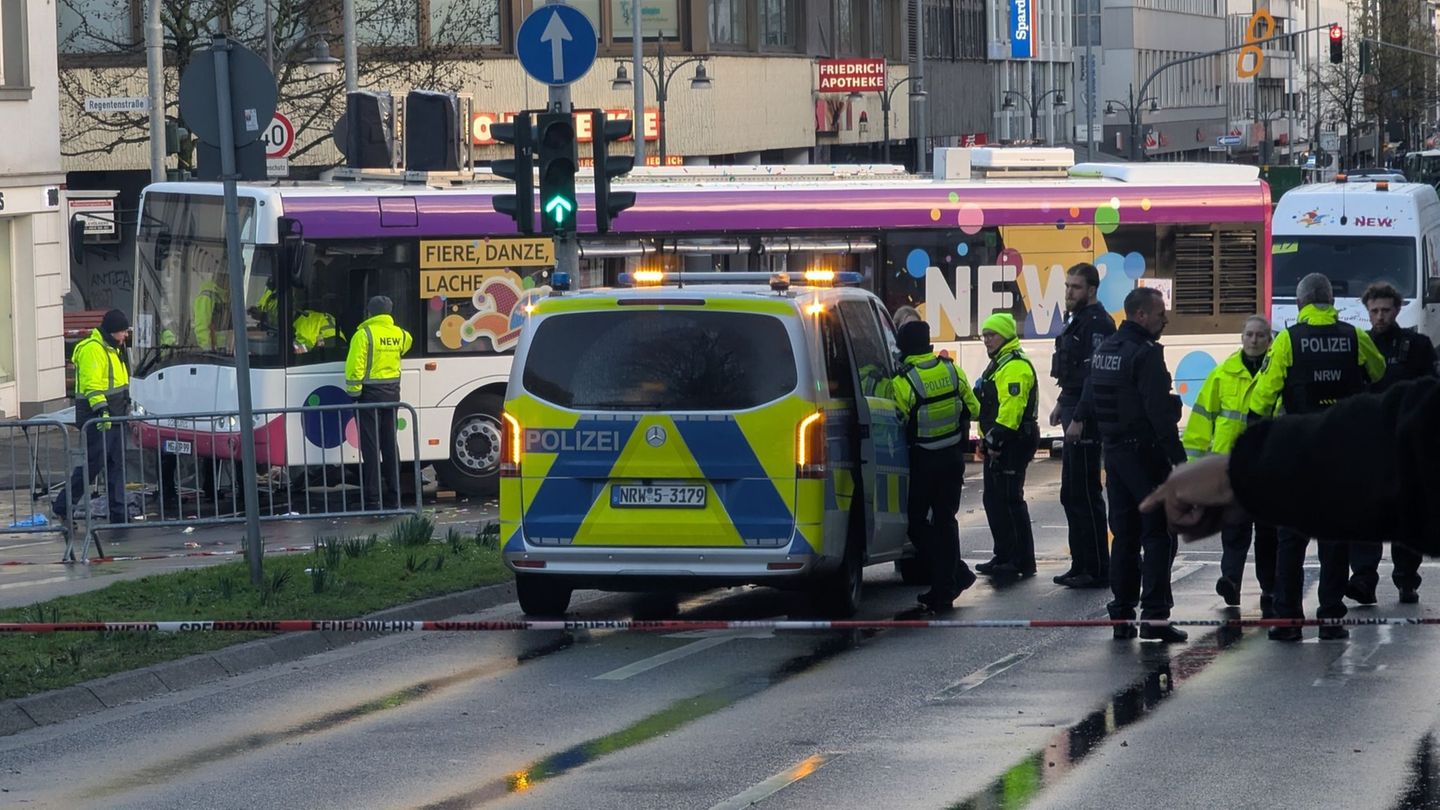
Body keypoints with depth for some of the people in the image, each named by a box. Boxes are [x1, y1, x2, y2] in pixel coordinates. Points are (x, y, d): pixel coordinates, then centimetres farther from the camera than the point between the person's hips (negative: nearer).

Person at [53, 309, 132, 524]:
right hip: (96, 418, -10)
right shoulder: (92, 350, -15)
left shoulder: (112, 349, 18)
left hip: (113, 416, 10)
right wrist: (102, 411, -31)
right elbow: (92, 384, -23)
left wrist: (126, 407, 29)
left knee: (116, 464, 9)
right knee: (93, 463, -9)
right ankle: (63, 506, -1)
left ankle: (118, 512, 11)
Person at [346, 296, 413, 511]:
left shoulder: (364, 334, -13)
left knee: (370, 446, -4)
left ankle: (373, 499, -6)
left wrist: (353, 393, -13)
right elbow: (406, 343, 32)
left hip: (370, 394, -6)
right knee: (390, 444, 12)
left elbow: (355, 366, -18)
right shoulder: (399, 334, 7)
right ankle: (393, 496, 13)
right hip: (392, 393, 6)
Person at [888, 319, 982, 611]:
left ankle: (958, 574, 2)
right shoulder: (953, 371, -3)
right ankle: (944, 588, 12)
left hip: (923, 463, -5)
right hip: (953, 457, 5)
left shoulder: (902, 383, -18)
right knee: (945, 520, 12)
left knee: (917, 521, 8)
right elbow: (972, 409, 8)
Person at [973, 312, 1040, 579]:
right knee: (994, 500, 14)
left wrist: (997, 438, -25)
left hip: (1011, 445, -11)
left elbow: (1011, 407, -24)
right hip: (998, 446, 11)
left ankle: (1021, 561, -10)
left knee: (1009, 500, -11)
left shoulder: (1015, 367, -16)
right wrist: (990, 439, 22)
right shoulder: (998, 365, 20)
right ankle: (1004, 556, 21)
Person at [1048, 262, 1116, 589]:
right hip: (1075, 416, 11)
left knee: (1084, 495, -8)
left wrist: (1080, 418, -25)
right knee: (1072, 494, 15)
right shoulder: (1079, 321, 18)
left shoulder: (1096, 323, -16)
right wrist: (1062, 403, 25)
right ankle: (1082, 564, 22)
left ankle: (1096, 570, -5)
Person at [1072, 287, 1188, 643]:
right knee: (1158, 534, -5)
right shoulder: (1146, 354, -17)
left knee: (1125, 535, 14)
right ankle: (1154, 615, -10)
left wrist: (1079, 420, 48)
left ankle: (1122, 614, 14)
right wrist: (1178, 457, -22)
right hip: (1145, 453, -8)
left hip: (1114, 453, 8)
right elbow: (1159, 410, -23)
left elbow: (1090, 389, 30)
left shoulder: (1105, 349, 11)